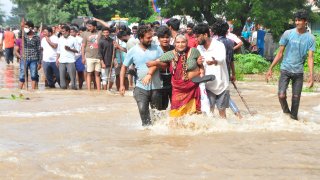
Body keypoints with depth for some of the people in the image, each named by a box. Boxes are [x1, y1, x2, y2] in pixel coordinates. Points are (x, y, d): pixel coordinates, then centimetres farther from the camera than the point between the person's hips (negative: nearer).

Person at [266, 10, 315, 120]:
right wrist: (270, 69, 0)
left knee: (296, 97, 4)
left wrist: (311, 76, -14)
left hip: (298, 72, 1)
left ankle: (294, 116, 21)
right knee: (281, 95, -10)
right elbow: (280, 53, 2)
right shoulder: (288, 34, -4)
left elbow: (310, 57, -4)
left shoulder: (310, 38, -3)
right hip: (285, 70, -1)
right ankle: (285, 110, 17)